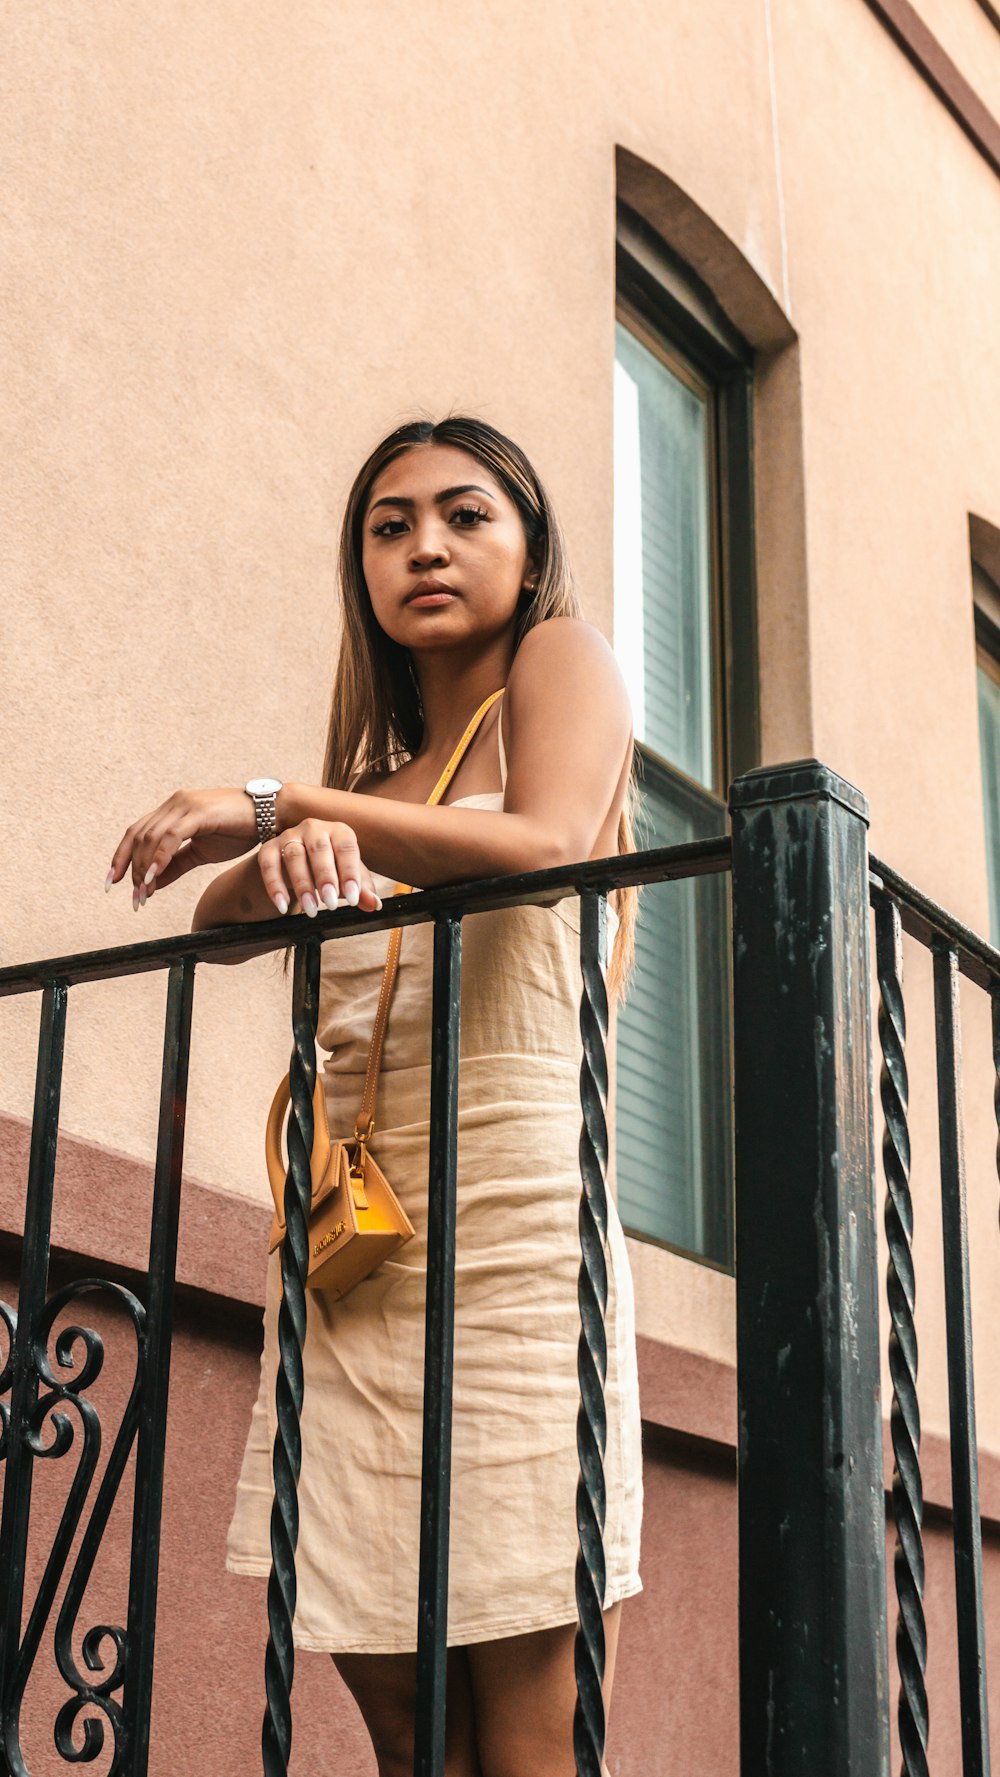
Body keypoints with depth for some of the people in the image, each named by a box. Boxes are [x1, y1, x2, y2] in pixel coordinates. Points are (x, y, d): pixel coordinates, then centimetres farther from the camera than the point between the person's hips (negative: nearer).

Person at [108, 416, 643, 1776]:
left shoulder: (562, 656, 8)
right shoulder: (374, 763, 25)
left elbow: (545, 845, -13)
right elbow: (220, 913, 12)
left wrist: (274, 802, -14)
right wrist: (283, 855, -11)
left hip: (510, 1216, -6)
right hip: (343, 1244, 6)